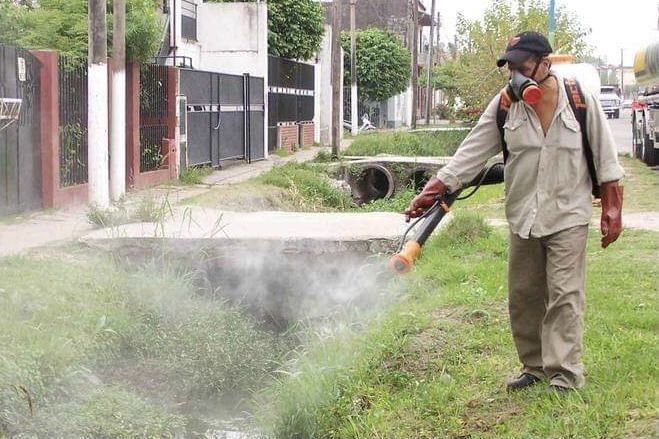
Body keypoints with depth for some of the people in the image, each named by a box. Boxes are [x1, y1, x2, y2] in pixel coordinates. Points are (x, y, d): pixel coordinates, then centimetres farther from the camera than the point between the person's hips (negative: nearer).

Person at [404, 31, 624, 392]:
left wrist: (612, 210, -2)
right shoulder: (505, 105, 0)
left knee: (564, 296, -8)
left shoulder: (580, 99, -6)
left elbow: (605, 157, -1)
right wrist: (433, 191, -10)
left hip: (568, 216, -4)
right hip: (522, 218, 4)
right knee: (523, 297, 9)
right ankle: (534, 366, 23)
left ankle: (564, 374, -3)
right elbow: (472, 152, -2)